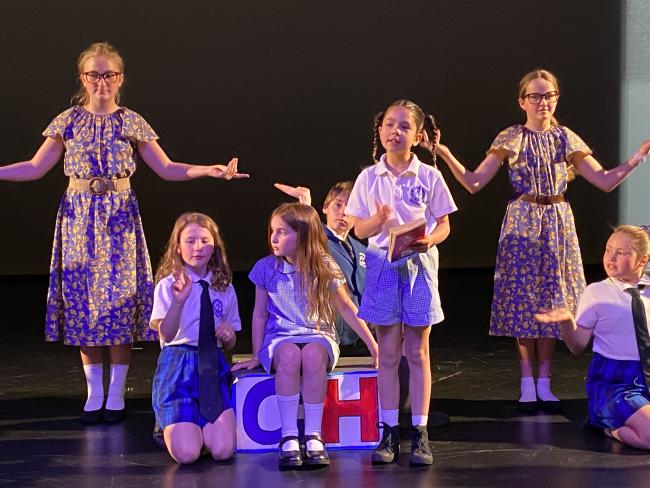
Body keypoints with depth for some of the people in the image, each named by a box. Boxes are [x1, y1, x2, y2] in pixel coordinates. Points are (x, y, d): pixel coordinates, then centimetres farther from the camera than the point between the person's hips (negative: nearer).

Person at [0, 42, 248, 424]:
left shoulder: (132, 123, 2)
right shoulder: (68, 121, 5)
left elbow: (167, 169, 2)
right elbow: (36, 168, 7)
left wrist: (208, 170, -12)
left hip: (119, 219, -1)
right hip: (79, 217, 1)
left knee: (120, 299, -2)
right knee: (81, 299, 2)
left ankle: (116, 393, 8)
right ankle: (94, 393, 12)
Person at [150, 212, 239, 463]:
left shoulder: (224, 288, 12)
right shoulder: (167, 285, 0)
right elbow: (166, 335, -14)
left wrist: (228, 335, -6)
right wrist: (179, 301, -29)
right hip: (177, 364, -3)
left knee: (222, 450, -17)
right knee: (186, 453, -19)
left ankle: (200, 422, 17)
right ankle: (169, 426, 17)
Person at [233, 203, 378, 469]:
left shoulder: (324, 268, -1)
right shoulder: (265, 268, 2)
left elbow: (347, 309, 7)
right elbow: (260, 313, 9)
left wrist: (374, 347, 6)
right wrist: (257, 356, 7)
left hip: (318, 335, 0)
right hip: (279, 337, 1)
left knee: (313, 354, -38)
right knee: (289, 355, -37)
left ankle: (314, 437, -31)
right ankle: (288, 437, -31)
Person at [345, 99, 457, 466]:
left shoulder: (429, 177, -1)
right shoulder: (369, 178, 2)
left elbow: (443, 225, 1)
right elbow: (360, 230, 3)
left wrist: (429, 240, -20)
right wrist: (378, 221, -19)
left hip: (419, 264, -1)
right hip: (383, 266, 1)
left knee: (418, 352, 4)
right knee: (388, 353, 4)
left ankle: (420, 433, 8)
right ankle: (390, 432, 10)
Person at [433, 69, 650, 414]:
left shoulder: (566, 139, 5)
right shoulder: (511, 139, -1)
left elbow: (605, 181, 3)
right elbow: (474, 183, -6)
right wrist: (445, 155, -19)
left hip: (558, 223, 2)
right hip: (522, 222, -2)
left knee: (552, 298, 3)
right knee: (522, 298, -2)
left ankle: (544, 383, 11)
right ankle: (527, 383, 6)